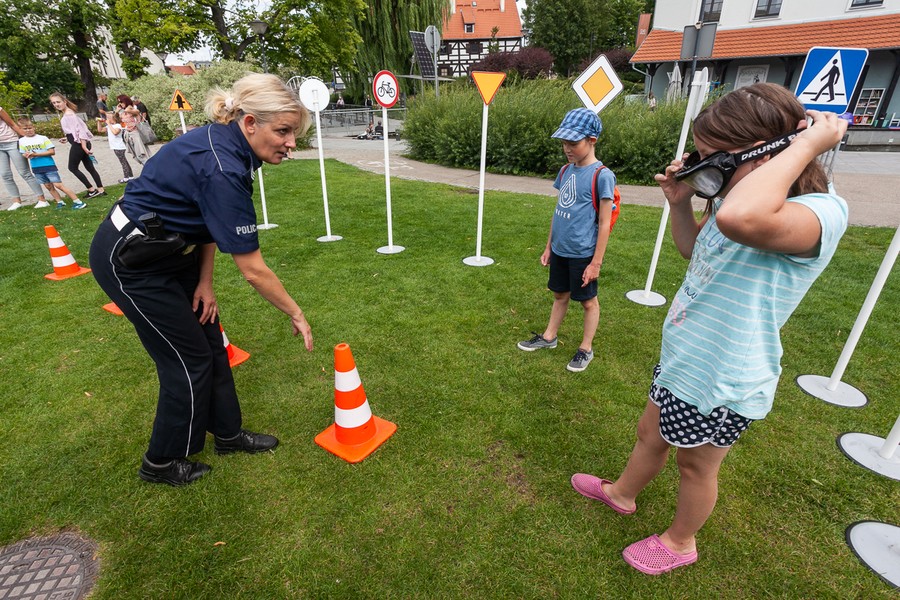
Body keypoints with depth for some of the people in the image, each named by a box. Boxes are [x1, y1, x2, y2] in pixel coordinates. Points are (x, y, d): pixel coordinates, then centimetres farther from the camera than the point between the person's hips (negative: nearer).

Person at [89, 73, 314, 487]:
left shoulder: (223, 143, -4)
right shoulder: (222, 169, -32)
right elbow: (252, 269, -28)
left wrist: (204, 282, -2)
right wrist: (296, 314, -17)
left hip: (169, 248, 9)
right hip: (130, 262, -9)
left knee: (210, 343, 12)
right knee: (189, 359, 1)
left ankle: (228, 433, 30)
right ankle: (161, 463, 24)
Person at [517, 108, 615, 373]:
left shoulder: (602, 175, -14)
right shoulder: (565, 171, 6)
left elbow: (604, 224, -14)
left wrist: (596, 262, -13)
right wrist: (548, 247, 14)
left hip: (583, 254, -6)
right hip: (560, 250, 6)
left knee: (588, 300, 10)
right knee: (560, 294, 20)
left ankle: (586, 349, 26)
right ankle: (549, 337, 36)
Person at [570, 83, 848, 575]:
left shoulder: (821, 213, -27)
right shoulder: (736, 198, -1)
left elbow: (740, 218, -52)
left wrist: (806, 144, -35)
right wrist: (679, 203, -1)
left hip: (721, 385, -8)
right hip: (683, 359, 8)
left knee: (695, 465, 17)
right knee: (650, 433, 27)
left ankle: (680, 542, 48)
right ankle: (622, 493, 55)